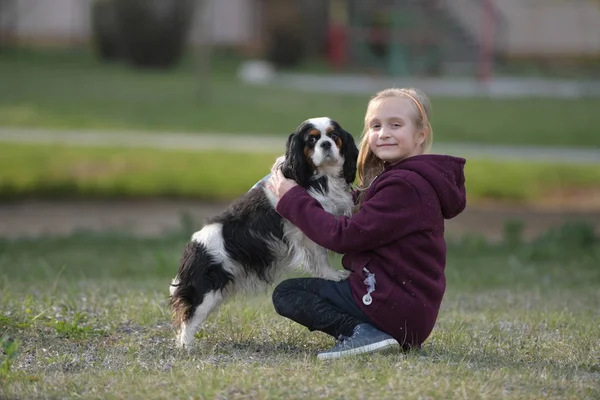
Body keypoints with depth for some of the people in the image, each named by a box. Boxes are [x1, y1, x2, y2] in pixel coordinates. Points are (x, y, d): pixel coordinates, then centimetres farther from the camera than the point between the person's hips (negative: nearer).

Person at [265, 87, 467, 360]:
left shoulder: (405, 186, -19)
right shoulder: (401, 177, 15)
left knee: (286, 293, -1)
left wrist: (292, 199, -8)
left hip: (396, 309, -11)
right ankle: (366, 331, 9)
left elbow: (345, 236, -19)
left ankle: (357, 332, -18)